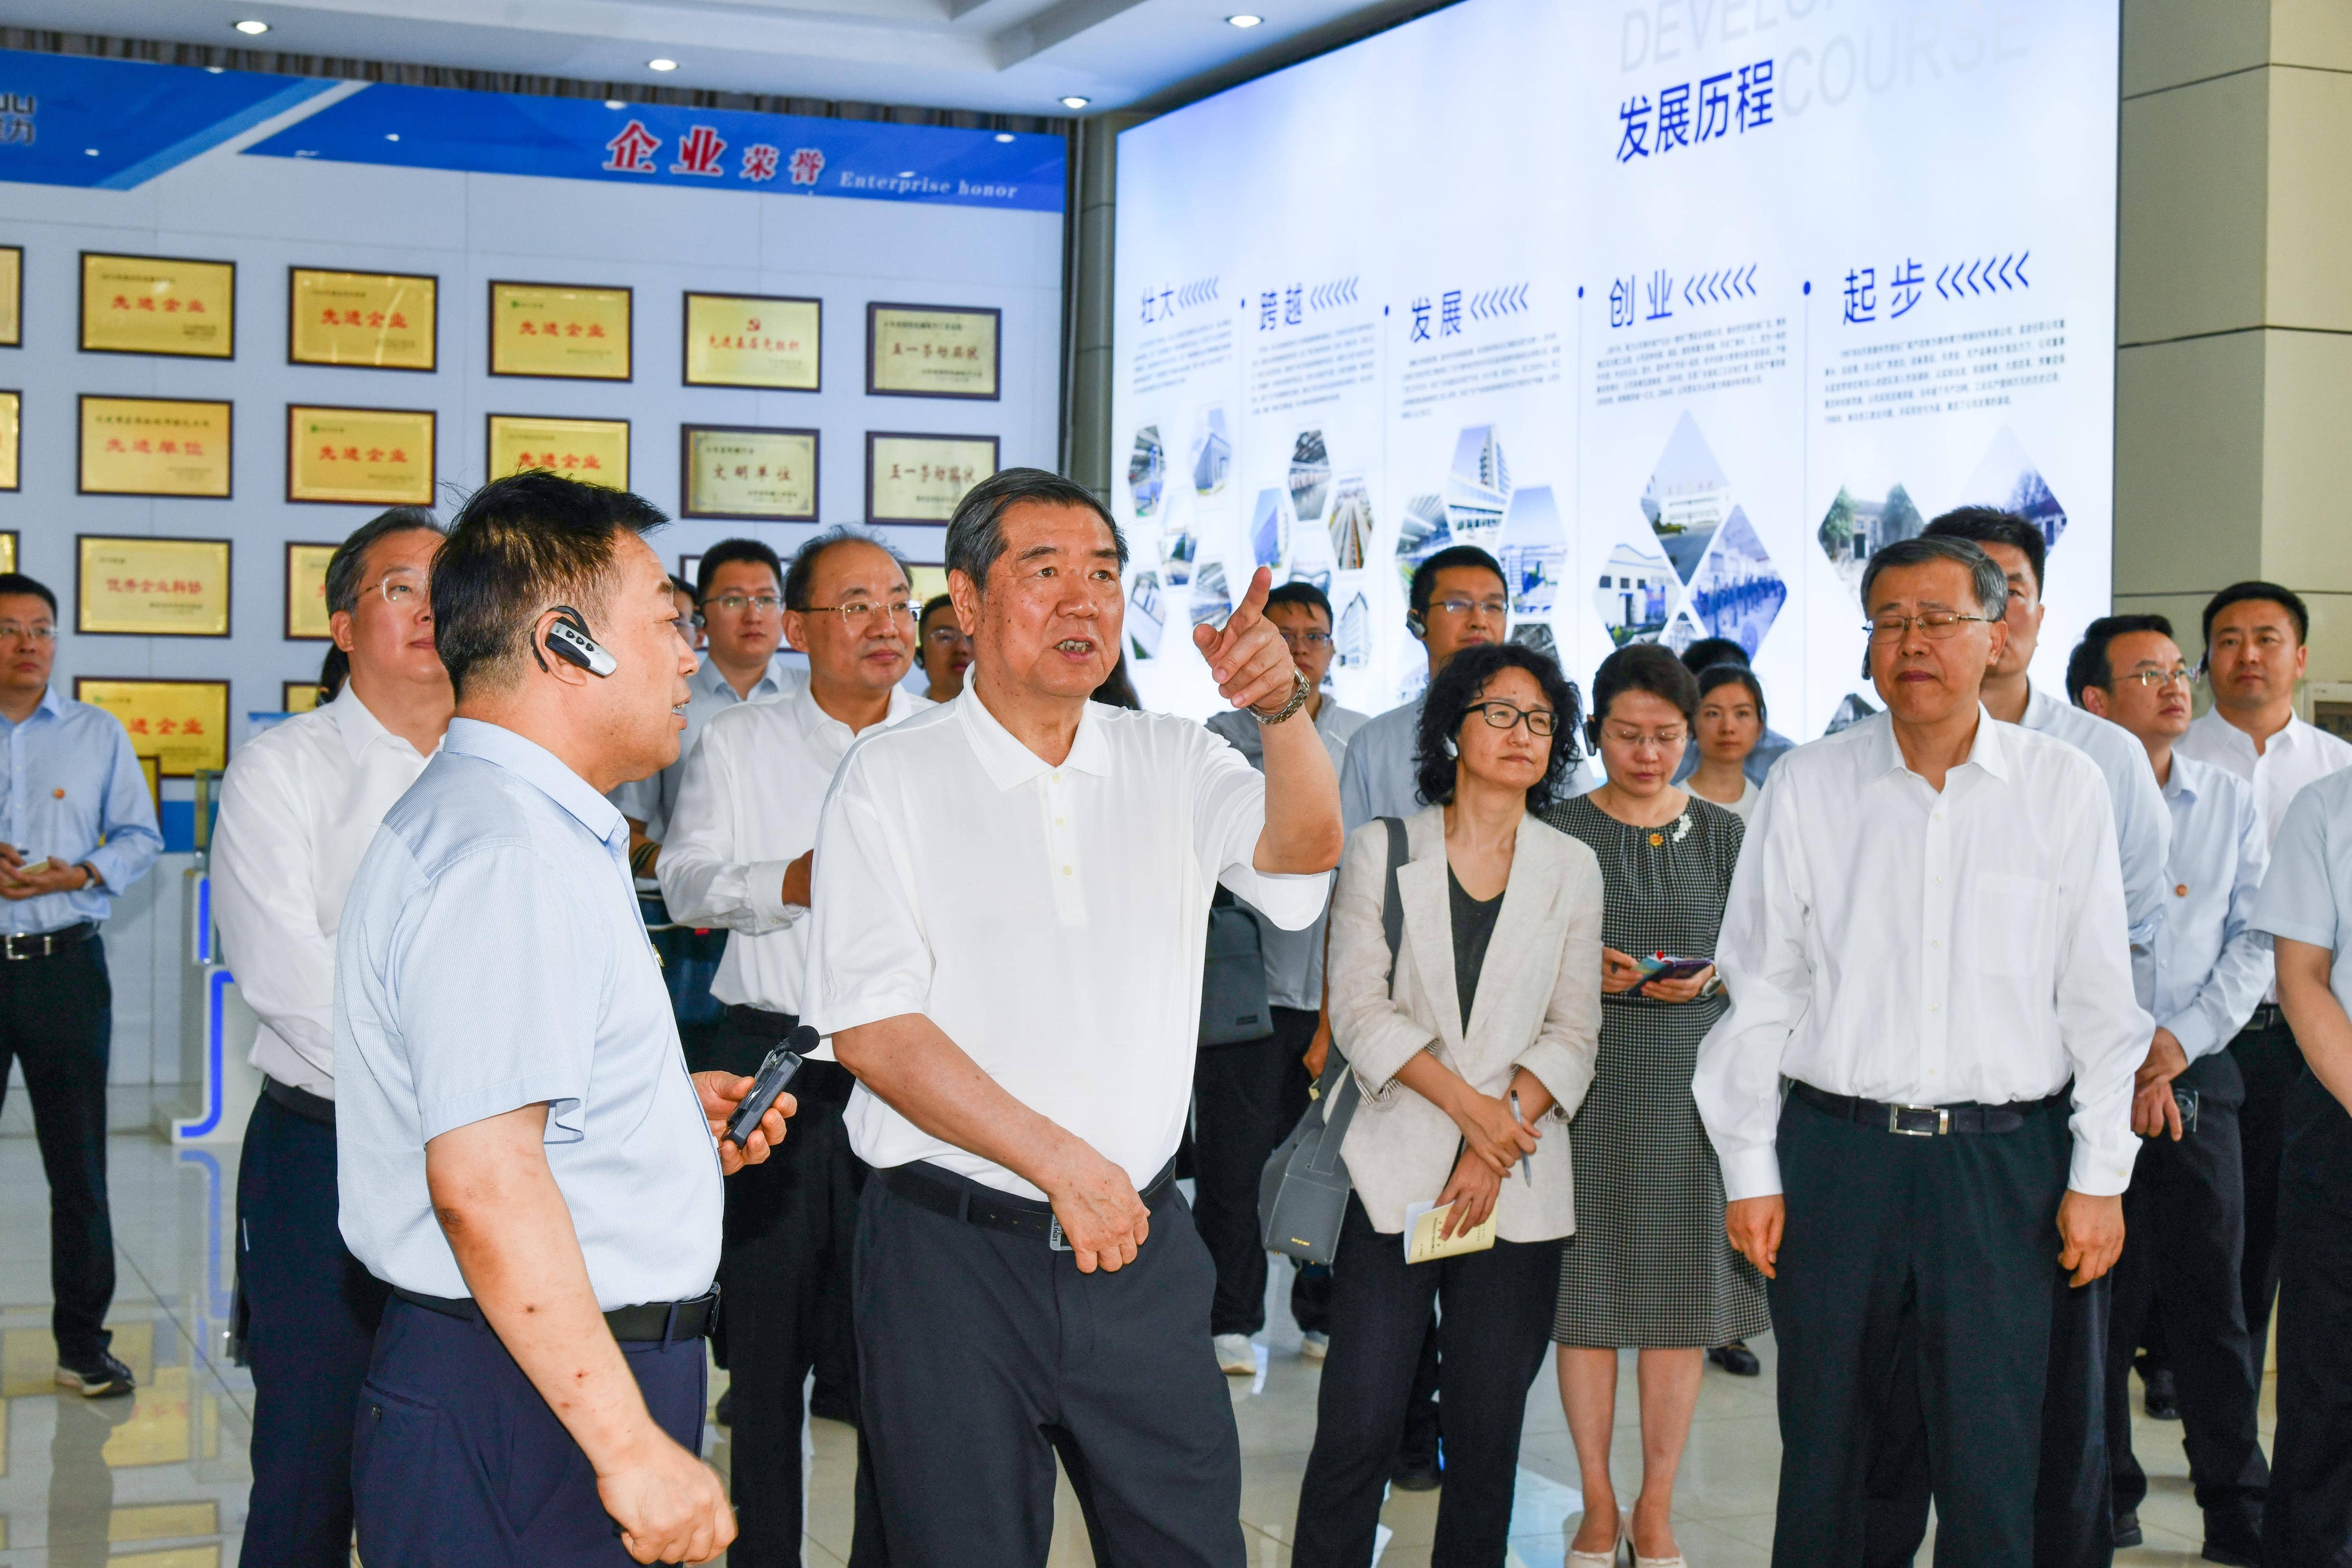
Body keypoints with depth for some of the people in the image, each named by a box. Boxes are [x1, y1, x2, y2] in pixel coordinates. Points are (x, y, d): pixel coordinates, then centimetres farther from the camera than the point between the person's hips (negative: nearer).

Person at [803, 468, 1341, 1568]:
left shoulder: (1170, 762, 8)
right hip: (952, 1255, -3)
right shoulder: (892, 777, -3)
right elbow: (876, 1032, -10)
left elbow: (1303, 853, -10)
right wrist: (1063, 1165, -15)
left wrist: (1284, 710, -30)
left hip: (1142, 1241, 3)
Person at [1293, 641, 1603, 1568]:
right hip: (1395, 1173, -2)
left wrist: (1496, 1148, -7)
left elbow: (1572, 1035, 6)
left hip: (1516, 1181, 2)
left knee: (1489, 1429, 5)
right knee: (1359, 1423, -6)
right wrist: (1470, 1107, -12)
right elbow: (1360, 1010, -3)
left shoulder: (1571, 869, 10)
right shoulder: (1382, 850, 5)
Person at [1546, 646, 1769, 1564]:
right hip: (1589, 1081, -1)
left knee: (1684, 1296, 3)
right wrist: (1580, 969, -14)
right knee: (1589, 1291, 2)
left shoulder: (1722, 835, 7)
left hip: (1694, 1080, 1)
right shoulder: (1559, 832, 3)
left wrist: (1708, 979, -10)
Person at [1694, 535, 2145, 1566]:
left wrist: (2100, 1175, 1)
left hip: (2003, 1160, -1)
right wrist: (1750, 1170, 2)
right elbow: (1759, 991, 5)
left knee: (1992, 1467, 1)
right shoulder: (1806, 787, 3)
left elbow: (2100, 997, 4)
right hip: (1835, 1151, 1)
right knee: (1822, 1449, 9)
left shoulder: (2064, 788, 2)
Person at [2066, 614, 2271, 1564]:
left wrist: (2181, 1040, -6)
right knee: (2099, 1295, 2)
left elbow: (2255, 939, 6)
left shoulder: (2228, 802, 10)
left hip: (2198, 1072, 2)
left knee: (2211, 1297, 3)